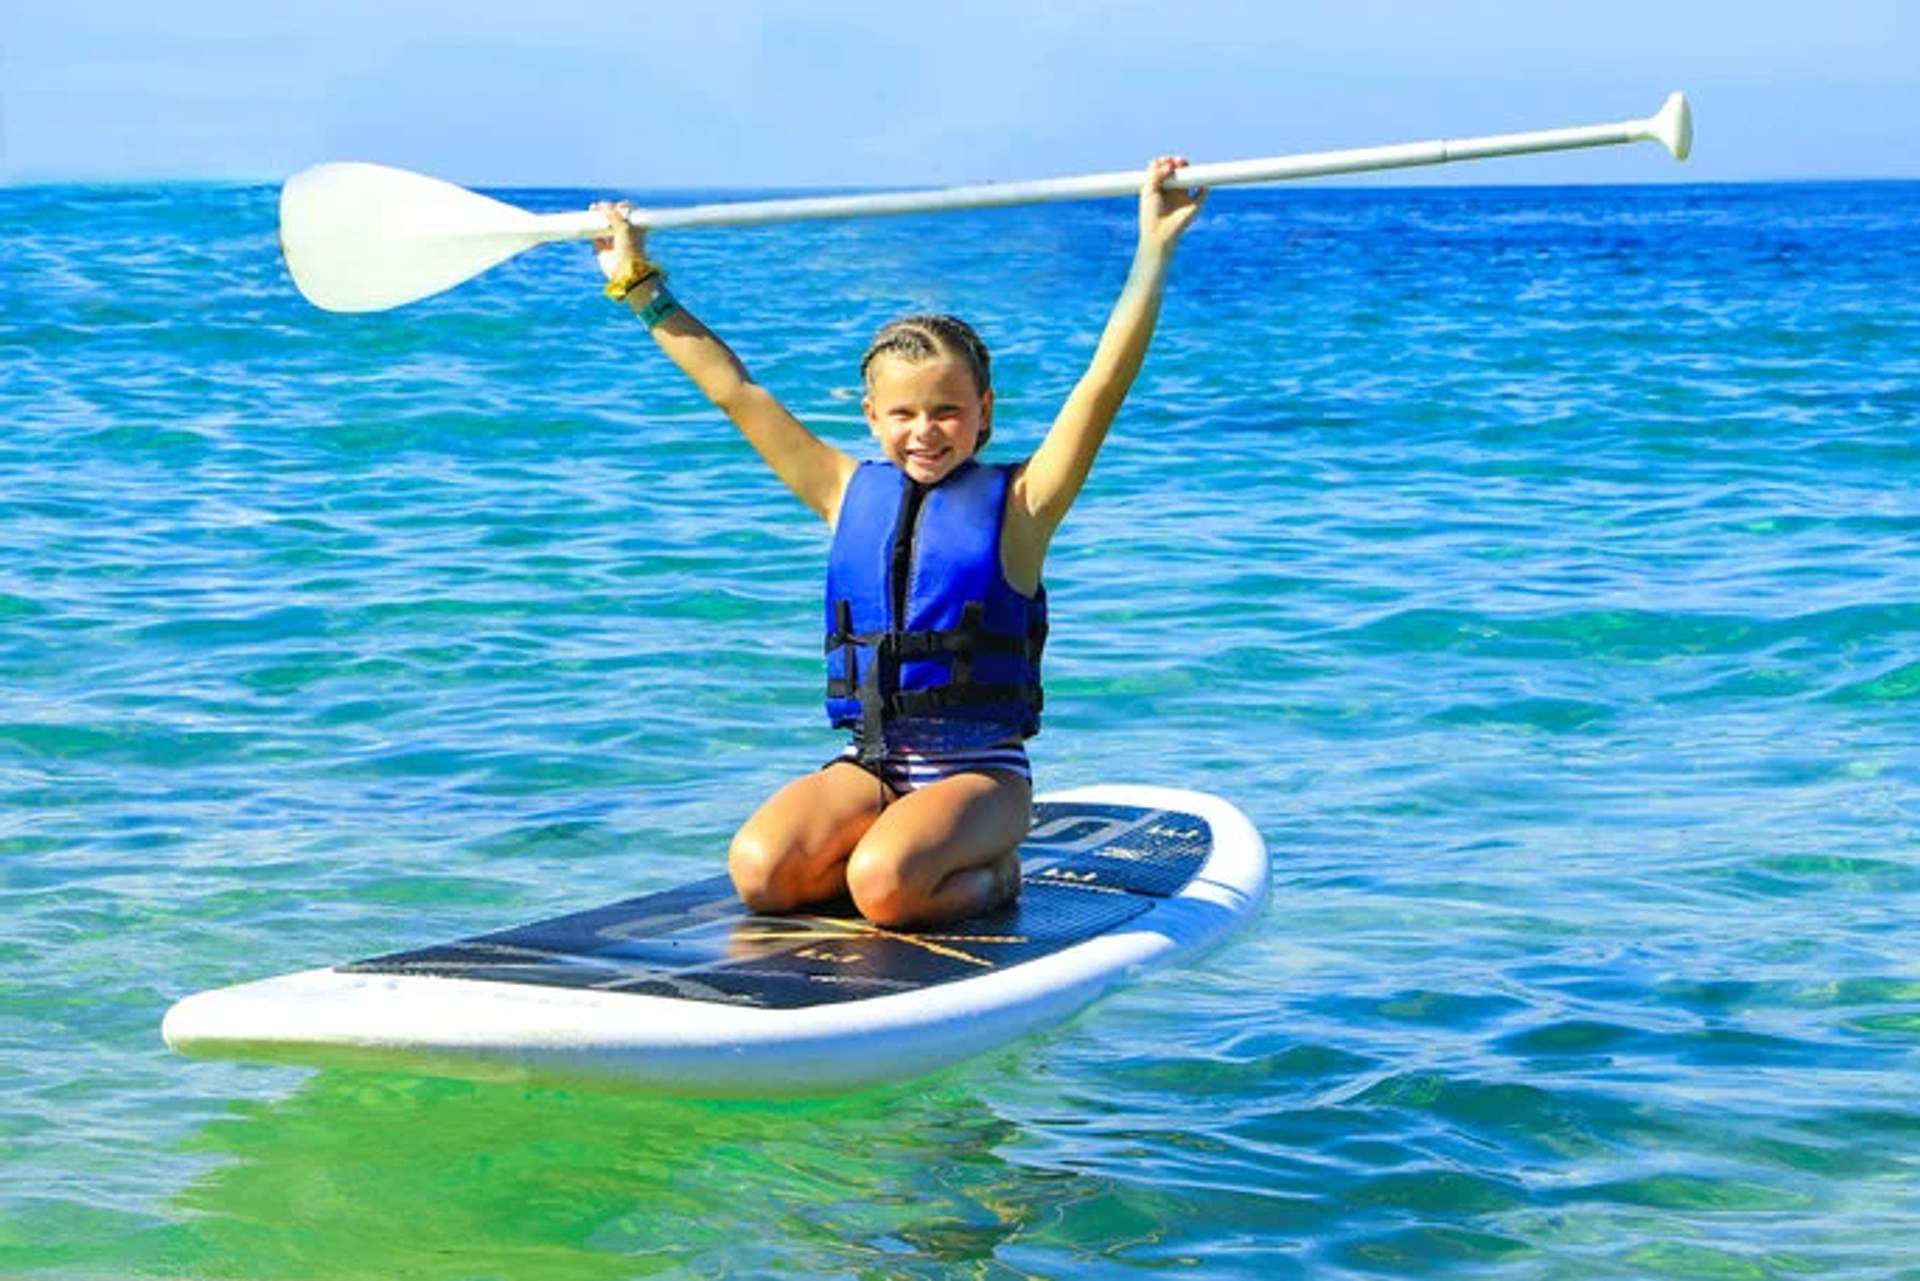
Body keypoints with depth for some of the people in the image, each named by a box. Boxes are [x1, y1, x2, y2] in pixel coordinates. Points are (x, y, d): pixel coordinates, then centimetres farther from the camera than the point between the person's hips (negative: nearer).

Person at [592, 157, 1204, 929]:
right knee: (759, 872, -23)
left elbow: (1105, 381, -10)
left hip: (980, 770, -4)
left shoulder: (1016, 505, 0)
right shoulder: (849, 495, 10)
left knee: (884, 887, -32)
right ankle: (928, 851, 3)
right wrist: (642, 289, 15)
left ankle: (988, 871, 1)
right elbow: (735, 391, 14)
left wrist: (1154, 250, -17)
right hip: (867, 766, 4)